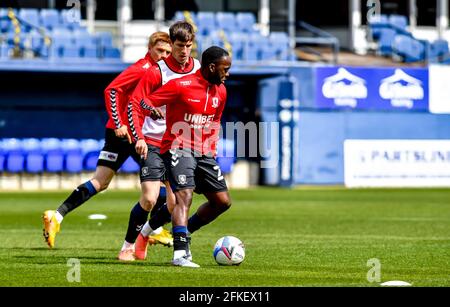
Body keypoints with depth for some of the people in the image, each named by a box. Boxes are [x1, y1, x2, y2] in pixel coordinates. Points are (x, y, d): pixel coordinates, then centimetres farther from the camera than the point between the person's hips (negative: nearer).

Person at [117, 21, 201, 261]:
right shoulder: (157, 72, -9)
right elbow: (134, 106, -7)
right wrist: (138, 137, -18)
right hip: (154, 144, -4)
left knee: (176, 204, -2)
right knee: (149, 199, -15)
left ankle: (148, 230, 28)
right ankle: (128, 245, 5)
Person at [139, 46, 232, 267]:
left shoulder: (220, 91, 9)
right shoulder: (181, 86, -12)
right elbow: (145, 101, -9)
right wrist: (151, 109, -28)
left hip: (204, 153, 7)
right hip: (178, 147, -7)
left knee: (223, 201, 4)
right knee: (185, 196, -24)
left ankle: (183, 233, 22)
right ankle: (180, 253, -29)